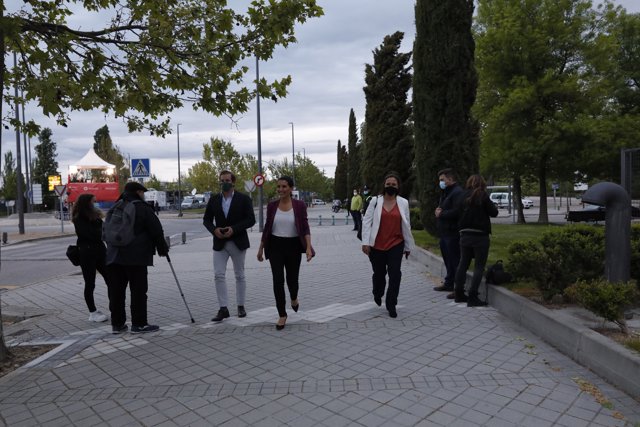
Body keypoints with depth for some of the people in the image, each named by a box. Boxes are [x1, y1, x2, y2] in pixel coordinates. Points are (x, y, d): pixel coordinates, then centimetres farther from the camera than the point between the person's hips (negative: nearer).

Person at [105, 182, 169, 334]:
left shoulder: (114, 209, 16)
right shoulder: (142, 208, -5)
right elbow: (156, 231, -5)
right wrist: (163, 249, 6)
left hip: (114, 257, 7)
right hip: (136, 257, -7)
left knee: (116, 292, 9)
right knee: (138, 291, 0)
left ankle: (117, 324, 16)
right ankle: (139, 324, 3)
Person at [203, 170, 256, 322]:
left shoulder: (244, 199, -4)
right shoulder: (213, 200, 5)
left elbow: (251, 219, -8)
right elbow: (206, 219, 8)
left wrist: (234, 229, -20)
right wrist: (214, 230, -13)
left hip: (238, 242, -2)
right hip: (219, 243, 2)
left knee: (239, 275, 9)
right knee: (218, 275, -6)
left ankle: (241, 306, 22)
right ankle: (223, 309, 1)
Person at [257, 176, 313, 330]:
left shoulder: (299, 206, -6)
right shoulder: (272, 206, 0)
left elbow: (305, 228, -7)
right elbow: (267, 228, 7)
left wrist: (308, 247, -18)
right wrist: (261, 248, 8)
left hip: (293, 246, -1)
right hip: (275, 246, 1)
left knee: (292, 278, 10)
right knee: (278, 280, -4)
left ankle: (294, 298, 46)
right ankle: (282, 315, 10)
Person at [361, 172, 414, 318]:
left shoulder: (403, 203, 2)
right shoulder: (375, 201, -3)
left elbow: (407, 226, 7)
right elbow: (367, 221, -4)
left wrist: (408, 246, 11)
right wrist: (366, 242, -11)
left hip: (396, 245, 0)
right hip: (377, 246, 0)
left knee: (395, 274, -6)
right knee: (379, 273, 14)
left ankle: (391, 304, 8)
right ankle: (377, 294, 45)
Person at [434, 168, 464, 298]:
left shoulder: (457, 192, -14)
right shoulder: (445, 192, 20)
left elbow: (456, 212, -25)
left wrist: (441, 214, -13)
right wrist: (438, 211, 5)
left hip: (452, 233, -11)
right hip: (444, 233, 11)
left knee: (455, 261, -7)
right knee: (448, 260, 19)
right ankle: (448, 283, 30)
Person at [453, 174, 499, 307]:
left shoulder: (463, 196, 5)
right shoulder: (482, 195, -9)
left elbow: (459, 212, 9)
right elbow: (494, 212, -6)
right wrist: (490, 205, 11)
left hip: (465, 235, 5)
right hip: (480, 235, -5)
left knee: (463, 263, 15)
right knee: (479, 266, 2)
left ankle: (459, 294, 21)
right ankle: (472, 298, -2)